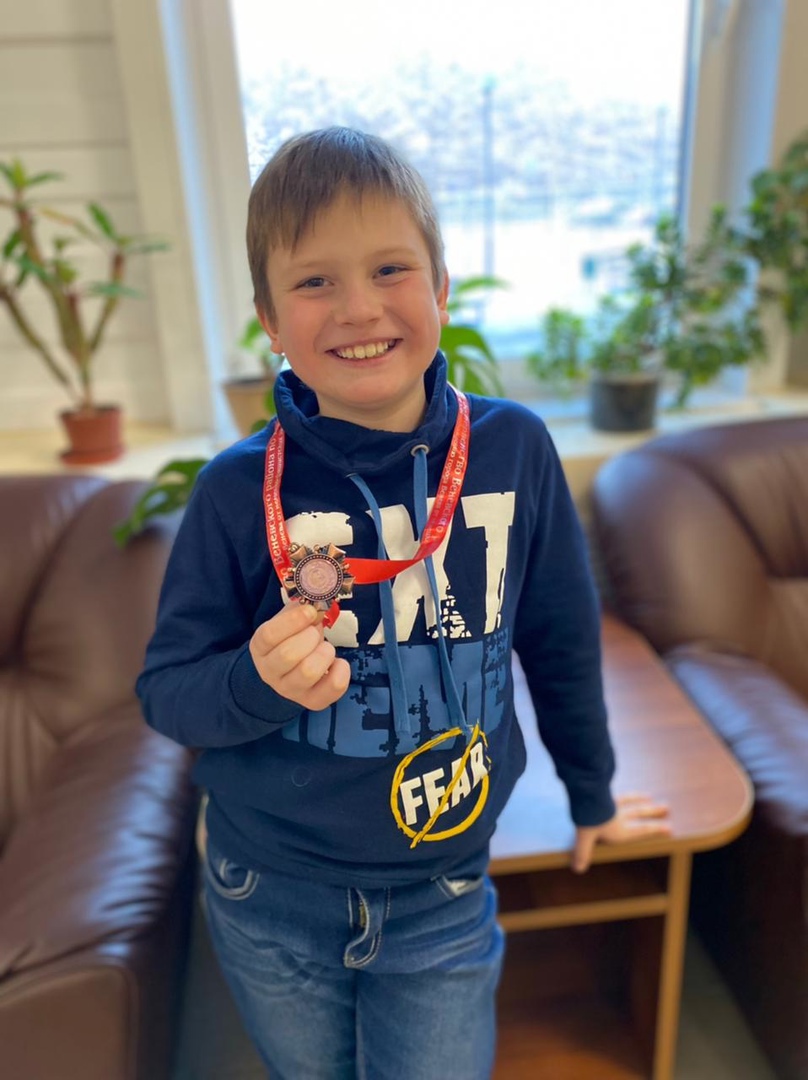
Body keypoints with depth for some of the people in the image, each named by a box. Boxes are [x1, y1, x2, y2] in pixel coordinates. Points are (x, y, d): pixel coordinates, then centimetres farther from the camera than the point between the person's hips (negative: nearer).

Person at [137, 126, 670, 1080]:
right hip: (270, 903, 1)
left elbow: (562, 642, 0)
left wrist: (591, 794, 13)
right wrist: (259, 683, -29)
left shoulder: (514, 449, -13)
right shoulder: (238, 492, -17)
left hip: (442, 904, 0)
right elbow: (166, 691, -7)